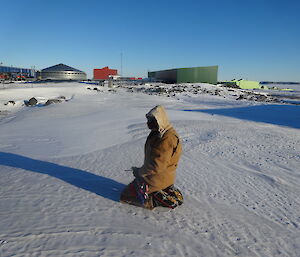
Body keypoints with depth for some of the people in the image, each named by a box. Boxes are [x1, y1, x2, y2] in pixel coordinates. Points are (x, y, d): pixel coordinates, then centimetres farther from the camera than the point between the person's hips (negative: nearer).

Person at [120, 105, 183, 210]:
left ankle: (157, 200, -4)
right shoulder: (158, 133, 4)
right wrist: (141, 170, 6)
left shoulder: (167, 139, -28)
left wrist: (140, 172, -14)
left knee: (125, 196, 0)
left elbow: (157, 165, -27)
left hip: (158, 178, -9)